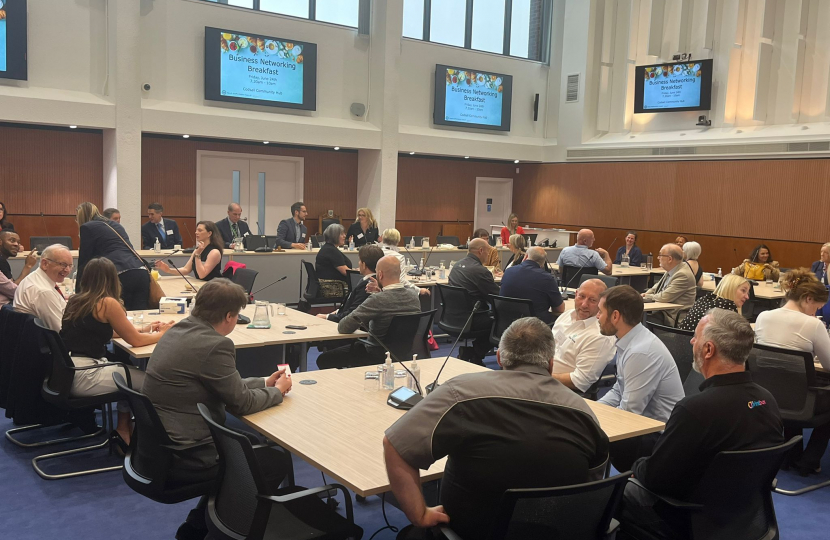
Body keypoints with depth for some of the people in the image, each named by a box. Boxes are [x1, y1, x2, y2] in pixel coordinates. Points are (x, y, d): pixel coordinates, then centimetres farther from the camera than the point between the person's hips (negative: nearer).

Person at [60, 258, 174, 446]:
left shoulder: (75, 301, 12)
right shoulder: (107, 303, -12)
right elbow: (135, 341, -6)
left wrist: (144, 329, 27)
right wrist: (162, 333, 12)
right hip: (82, 377, -9)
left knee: (128, 372, 22)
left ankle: (123, 429, 25)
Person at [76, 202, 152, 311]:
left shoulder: (87, 227, 9)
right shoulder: (115, 225, 29)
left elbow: (84, 261, 10)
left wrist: (78, 292, 20)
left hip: (121, 276, -6)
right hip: (142, 273, 6)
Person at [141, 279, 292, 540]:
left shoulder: (179, 330, 6)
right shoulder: (215, 344, -23)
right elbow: (241, 403, -14)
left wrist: (264, 382, 19)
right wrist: (278, 391, 4)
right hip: (182, 458, -9)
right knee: (274, 460, 6)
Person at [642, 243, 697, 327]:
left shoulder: (683, 275, -21)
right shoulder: (672, 270, 9)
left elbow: (664, 297, -23)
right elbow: (657, 286, 24)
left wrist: (647, 297, -6)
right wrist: (646, 294, 4)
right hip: (663, 311, 9)